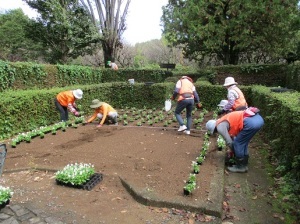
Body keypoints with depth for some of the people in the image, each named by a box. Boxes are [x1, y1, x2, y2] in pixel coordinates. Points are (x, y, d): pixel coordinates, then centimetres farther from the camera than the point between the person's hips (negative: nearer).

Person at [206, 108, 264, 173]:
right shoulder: (224, 121, 28)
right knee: (242, 143, 22)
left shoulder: (220, 127, 0)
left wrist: (234, 151, 24)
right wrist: (233, 149, 43)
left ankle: (240, 167, 17)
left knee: (238, 143, 6)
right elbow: (232, 135, 37)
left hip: (251, 123, -10)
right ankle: (244, 164, 31)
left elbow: (229, 142, 5)